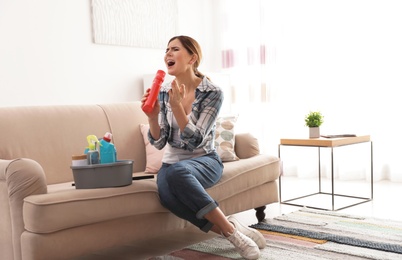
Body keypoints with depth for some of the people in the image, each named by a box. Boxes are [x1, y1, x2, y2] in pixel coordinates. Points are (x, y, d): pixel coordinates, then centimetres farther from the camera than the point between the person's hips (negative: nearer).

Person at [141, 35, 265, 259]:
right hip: (173, 163, 3)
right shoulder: (164, 92, 1)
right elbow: (159, 142, -2)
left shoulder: (213, 93, -12)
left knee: (176, 172, -38)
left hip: (204, 161, -3)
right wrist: (153, 117, -21)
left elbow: (195, 141, -19)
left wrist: (176, 106, -29)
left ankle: (230, 229, -25)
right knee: (166, 190, -34)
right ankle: (229, 230, -20)